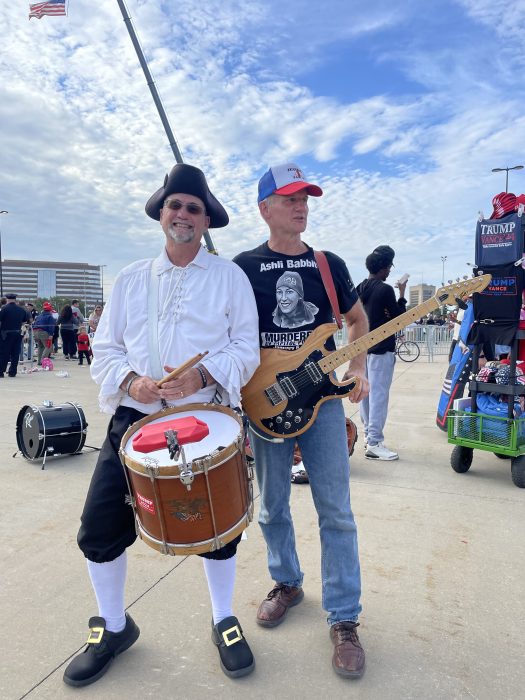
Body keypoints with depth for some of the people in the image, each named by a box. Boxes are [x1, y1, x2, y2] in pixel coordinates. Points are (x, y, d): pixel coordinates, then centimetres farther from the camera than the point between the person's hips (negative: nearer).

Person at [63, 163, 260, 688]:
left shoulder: (230, 276, 3)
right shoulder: (130, 280, 11)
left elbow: (247, 348, -3)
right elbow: (104, 348, 9)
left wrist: (203, 375, -20)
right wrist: (129, 381, -11)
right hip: (134, 419, 3)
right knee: (100, 527, 3)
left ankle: (223, 621, 36)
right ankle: (113, 627, 31)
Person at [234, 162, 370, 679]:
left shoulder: (329, 264, 6)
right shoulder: (243, 267, -1)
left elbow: (357, 318, 18)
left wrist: (358, 368, 1)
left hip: (322, 397, 1)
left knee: (336, 513, 2)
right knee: (273, 508, 13)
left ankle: (344, 619, 17)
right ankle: (287, 584, 38)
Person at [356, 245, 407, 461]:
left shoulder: (359, 288, 9)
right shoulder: (385, 290, -15)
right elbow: (399, 318, -7)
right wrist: (402, 294, 0)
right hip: (381, 348, -8)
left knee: (365, 392, 13)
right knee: (378, 395, -7)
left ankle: (369, 434, 23)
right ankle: (374, 444, -6)